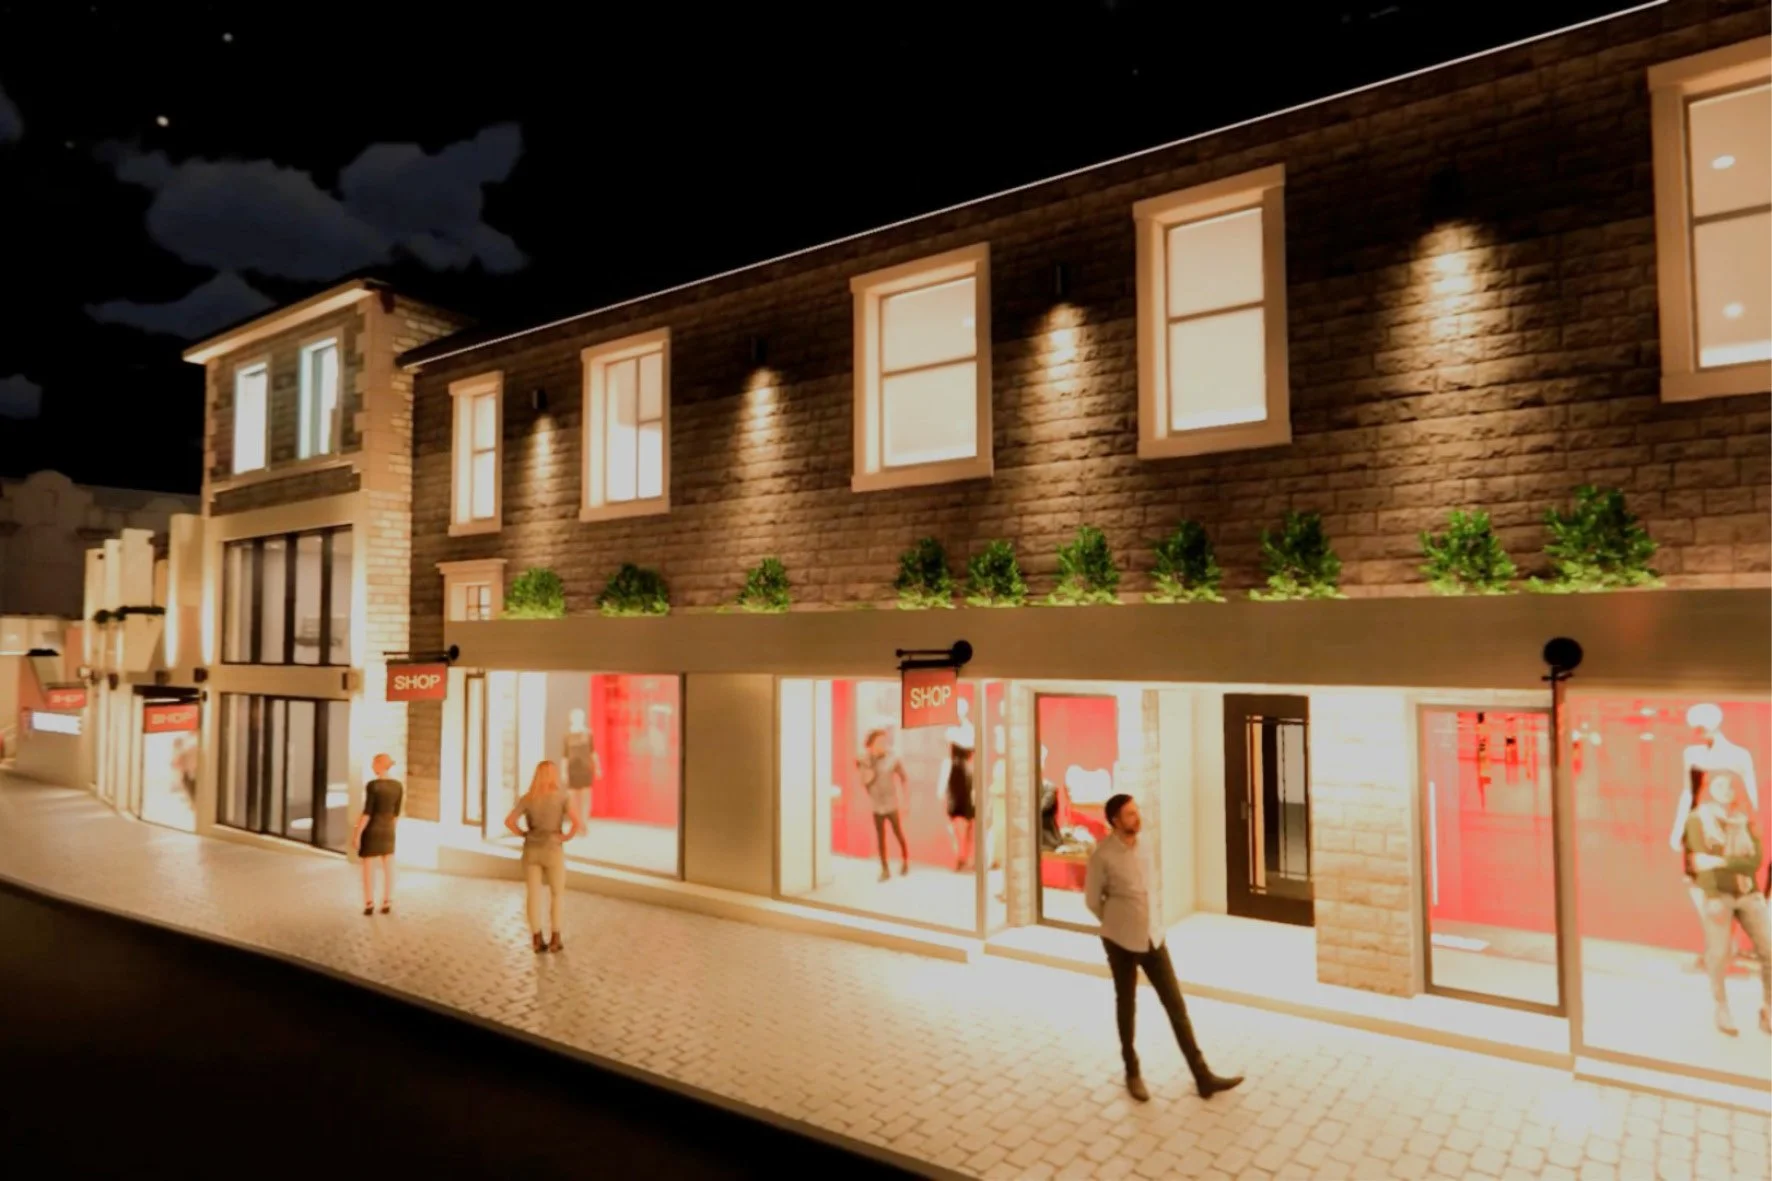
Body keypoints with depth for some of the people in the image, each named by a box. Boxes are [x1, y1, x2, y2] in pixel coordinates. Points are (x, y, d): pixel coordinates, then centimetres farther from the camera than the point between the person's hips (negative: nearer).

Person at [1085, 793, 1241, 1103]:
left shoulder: (1144, 847, 1)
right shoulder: (1102, 856, -17)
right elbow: (1092, 900, -6)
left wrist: (1148, 922, 14)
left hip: (1153, 937, 5)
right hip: (1121, 941, -5)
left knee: (1176, 1005, 6)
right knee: (1127, 1005, 10)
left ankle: (1203, 1077, 13)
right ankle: (1132, 1073, 27)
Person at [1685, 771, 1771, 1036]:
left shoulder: (1743, 820, 11)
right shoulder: (1698, 819, 2)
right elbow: (1701, 860, -8)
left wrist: (1721, 861, -17)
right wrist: (1712, 897, -16)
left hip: (1749, 894, 4)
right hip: (1719, 895, -4)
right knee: (1718, 956, -5)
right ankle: (1722, 1011, 7)